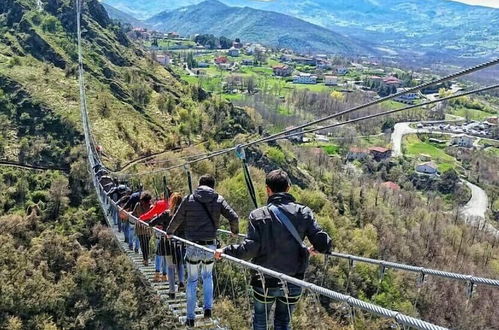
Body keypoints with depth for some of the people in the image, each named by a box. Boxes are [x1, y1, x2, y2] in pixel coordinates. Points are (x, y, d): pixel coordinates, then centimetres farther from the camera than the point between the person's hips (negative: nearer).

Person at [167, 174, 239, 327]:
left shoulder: (189, 199, -1)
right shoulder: (218, 199, 0)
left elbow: (177, 220, 6)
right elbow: (234, 217, -4)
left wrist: (169, 232, 26)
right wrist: (234, 231, 17)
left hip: (193, 247, -1)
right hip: (211, 246, 1)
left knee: (192, 281, 13)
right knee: (207, 276, 26)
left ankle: (190, 318, 18)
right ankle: (208, 308, 17)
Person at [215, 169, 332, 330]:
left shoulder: (258, 215, -11)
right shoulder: (303, 212, -5)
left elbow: (250, 248, -17)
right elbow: (324, 243, -9)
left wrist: (226, 250, -3)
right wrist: (316, 249, 14)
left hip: (265, 282, -1)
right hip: (293, 283, 2)